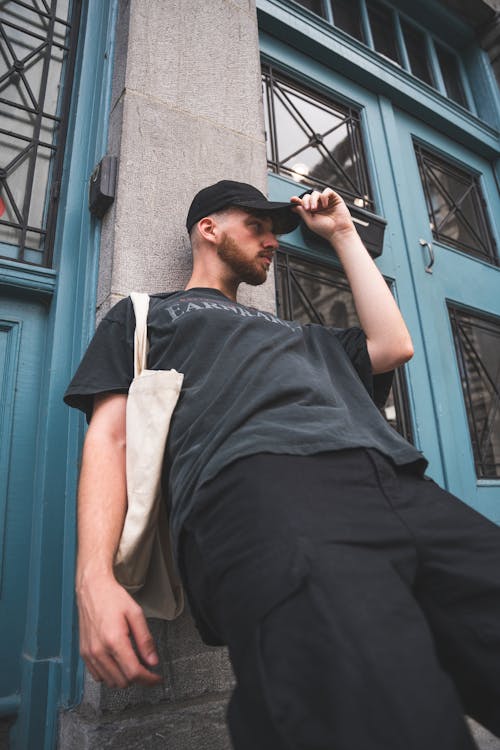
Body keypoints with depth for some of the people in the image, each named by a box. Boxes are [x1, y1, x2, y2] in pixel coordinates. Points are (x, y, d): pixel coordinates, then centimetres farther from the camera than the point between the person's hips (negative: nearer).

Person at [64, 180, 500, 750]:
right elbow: (109, 437, 13)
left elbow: (394, 346, 27)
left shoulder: (294, 332, 40)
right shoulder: (144, 313, 27)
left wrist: (342, 234, 38)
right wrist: (95, 576, -5)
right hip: (256, 485, -5)